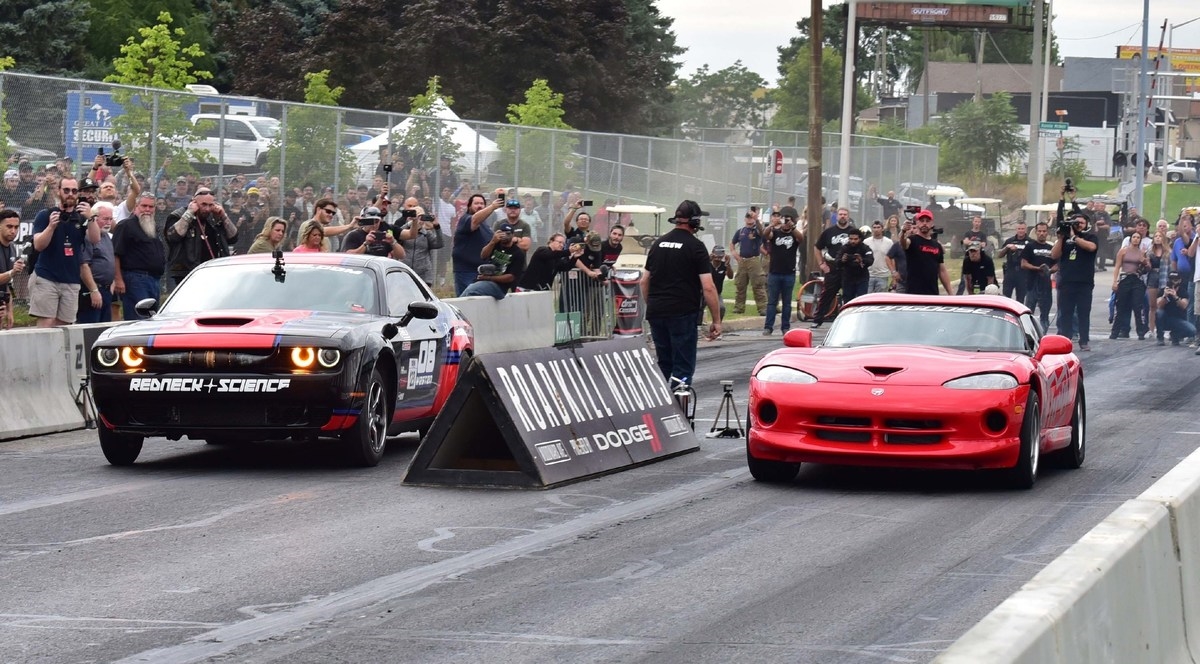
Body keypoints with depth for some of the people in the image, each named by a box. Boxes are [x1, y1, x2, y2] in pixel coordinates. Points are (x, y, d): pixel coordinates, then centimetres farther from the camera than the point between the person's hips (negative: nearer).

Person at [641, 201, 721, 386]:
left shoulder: (659, 243, 12)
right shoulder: (695, 247, -7)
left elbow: (645, 281, 16)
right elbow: (708, 288, -12)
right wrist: (716, 320, -7)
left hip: (656, 313, 6)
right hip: (682, 314, -6)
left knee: (663, 365, 16)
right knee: (683, 367, -2)